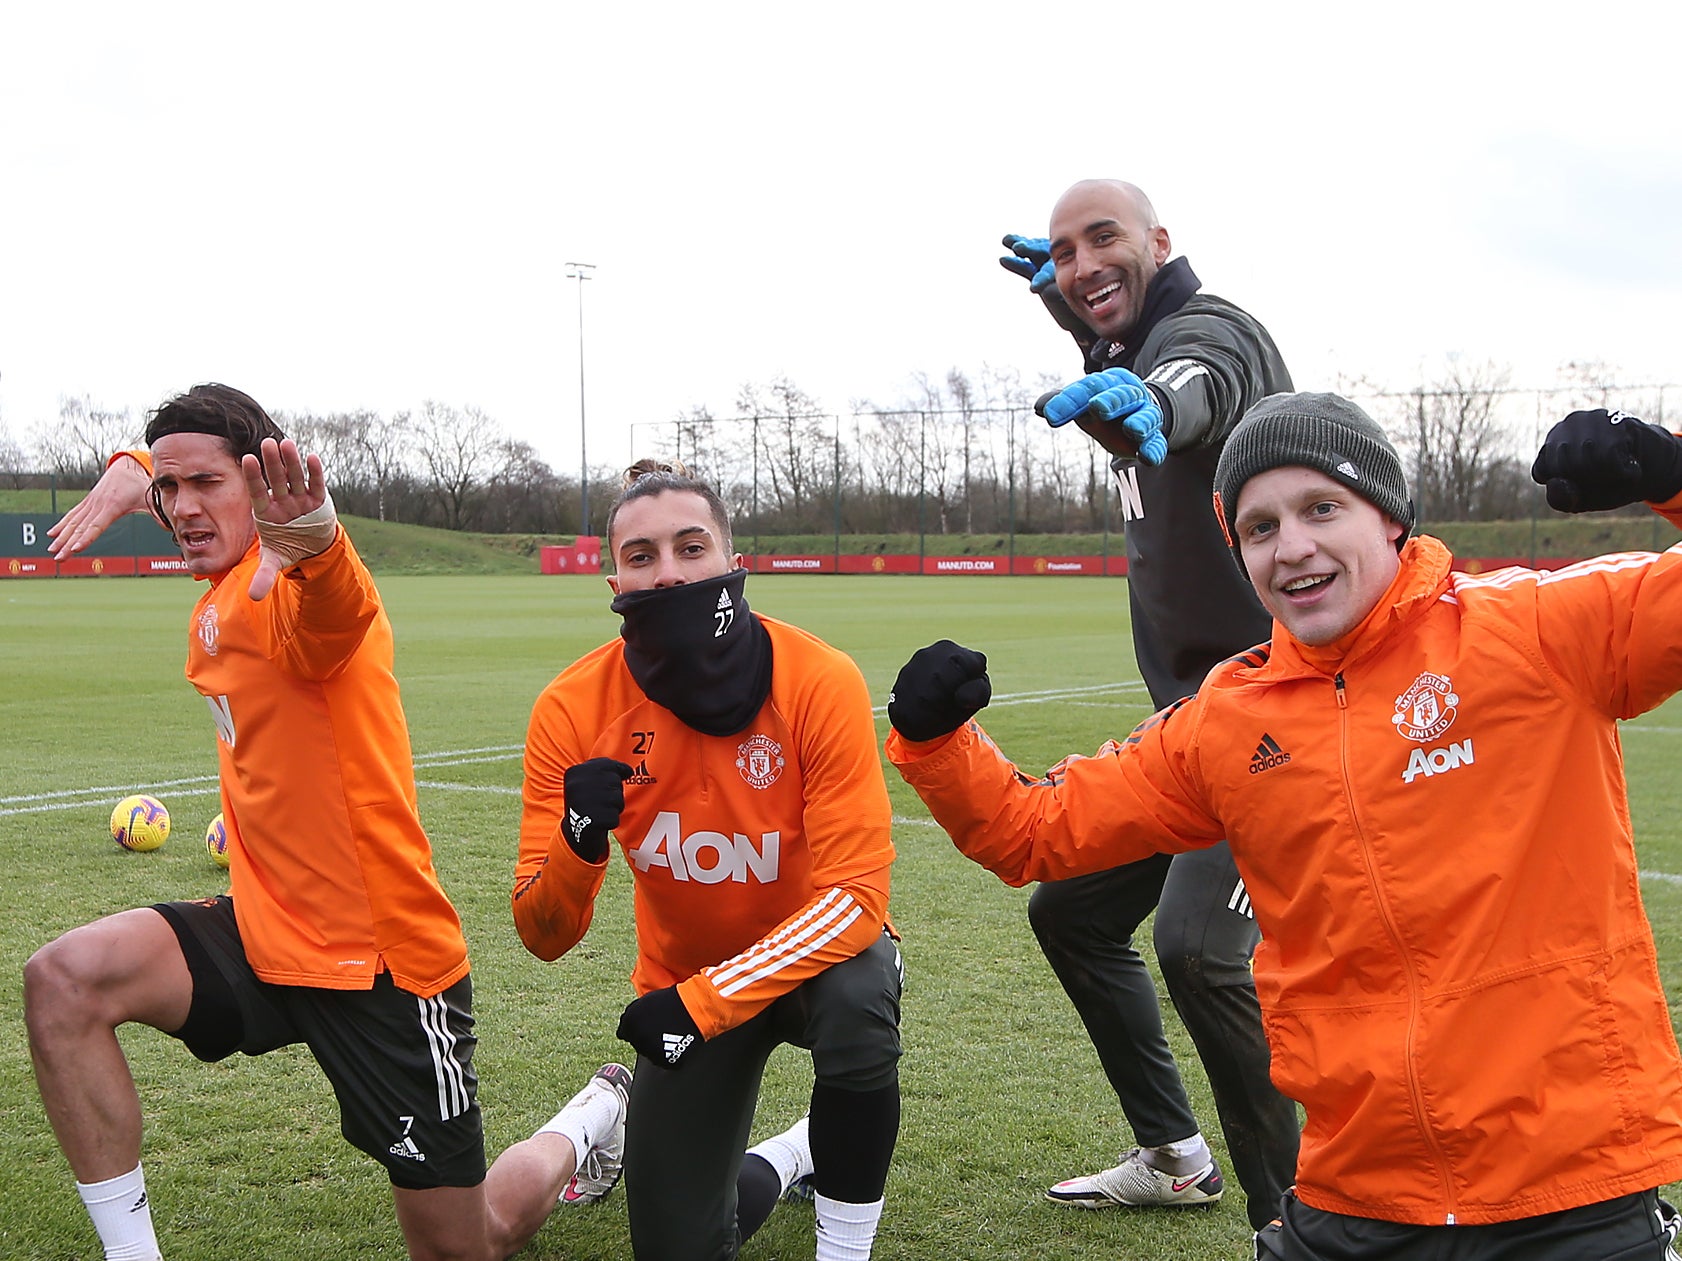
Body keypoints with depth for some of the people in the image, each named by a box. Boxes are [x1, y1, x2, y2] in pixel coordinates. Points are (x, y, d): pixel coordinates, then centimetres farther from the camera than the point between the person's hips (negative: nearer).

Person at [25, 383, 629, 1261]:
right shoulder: (221, 596, 6)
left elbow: (336, 606, -47)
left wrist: (310, 537, -70)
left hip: (381, 961, -7)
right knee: (63, 981, -19)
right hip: (267, 934, 7)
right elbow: (155, 469, 28)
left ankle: (592, 1119, 37)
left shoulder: (287, 589, -19)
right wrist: (128, 473, 5)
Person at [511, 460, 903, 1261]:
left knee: (857, 1001, -37)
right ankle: (784, 1161, 36)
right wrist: (579, 843, -38)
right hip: (682, 980, 2)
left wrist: (703, 1002, -35)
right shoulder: (574, 709, -19)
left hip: (812, 956, -2)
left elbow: (855, 896, -27)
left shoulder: (819, 681, -25)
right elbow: (545, 939, -16)